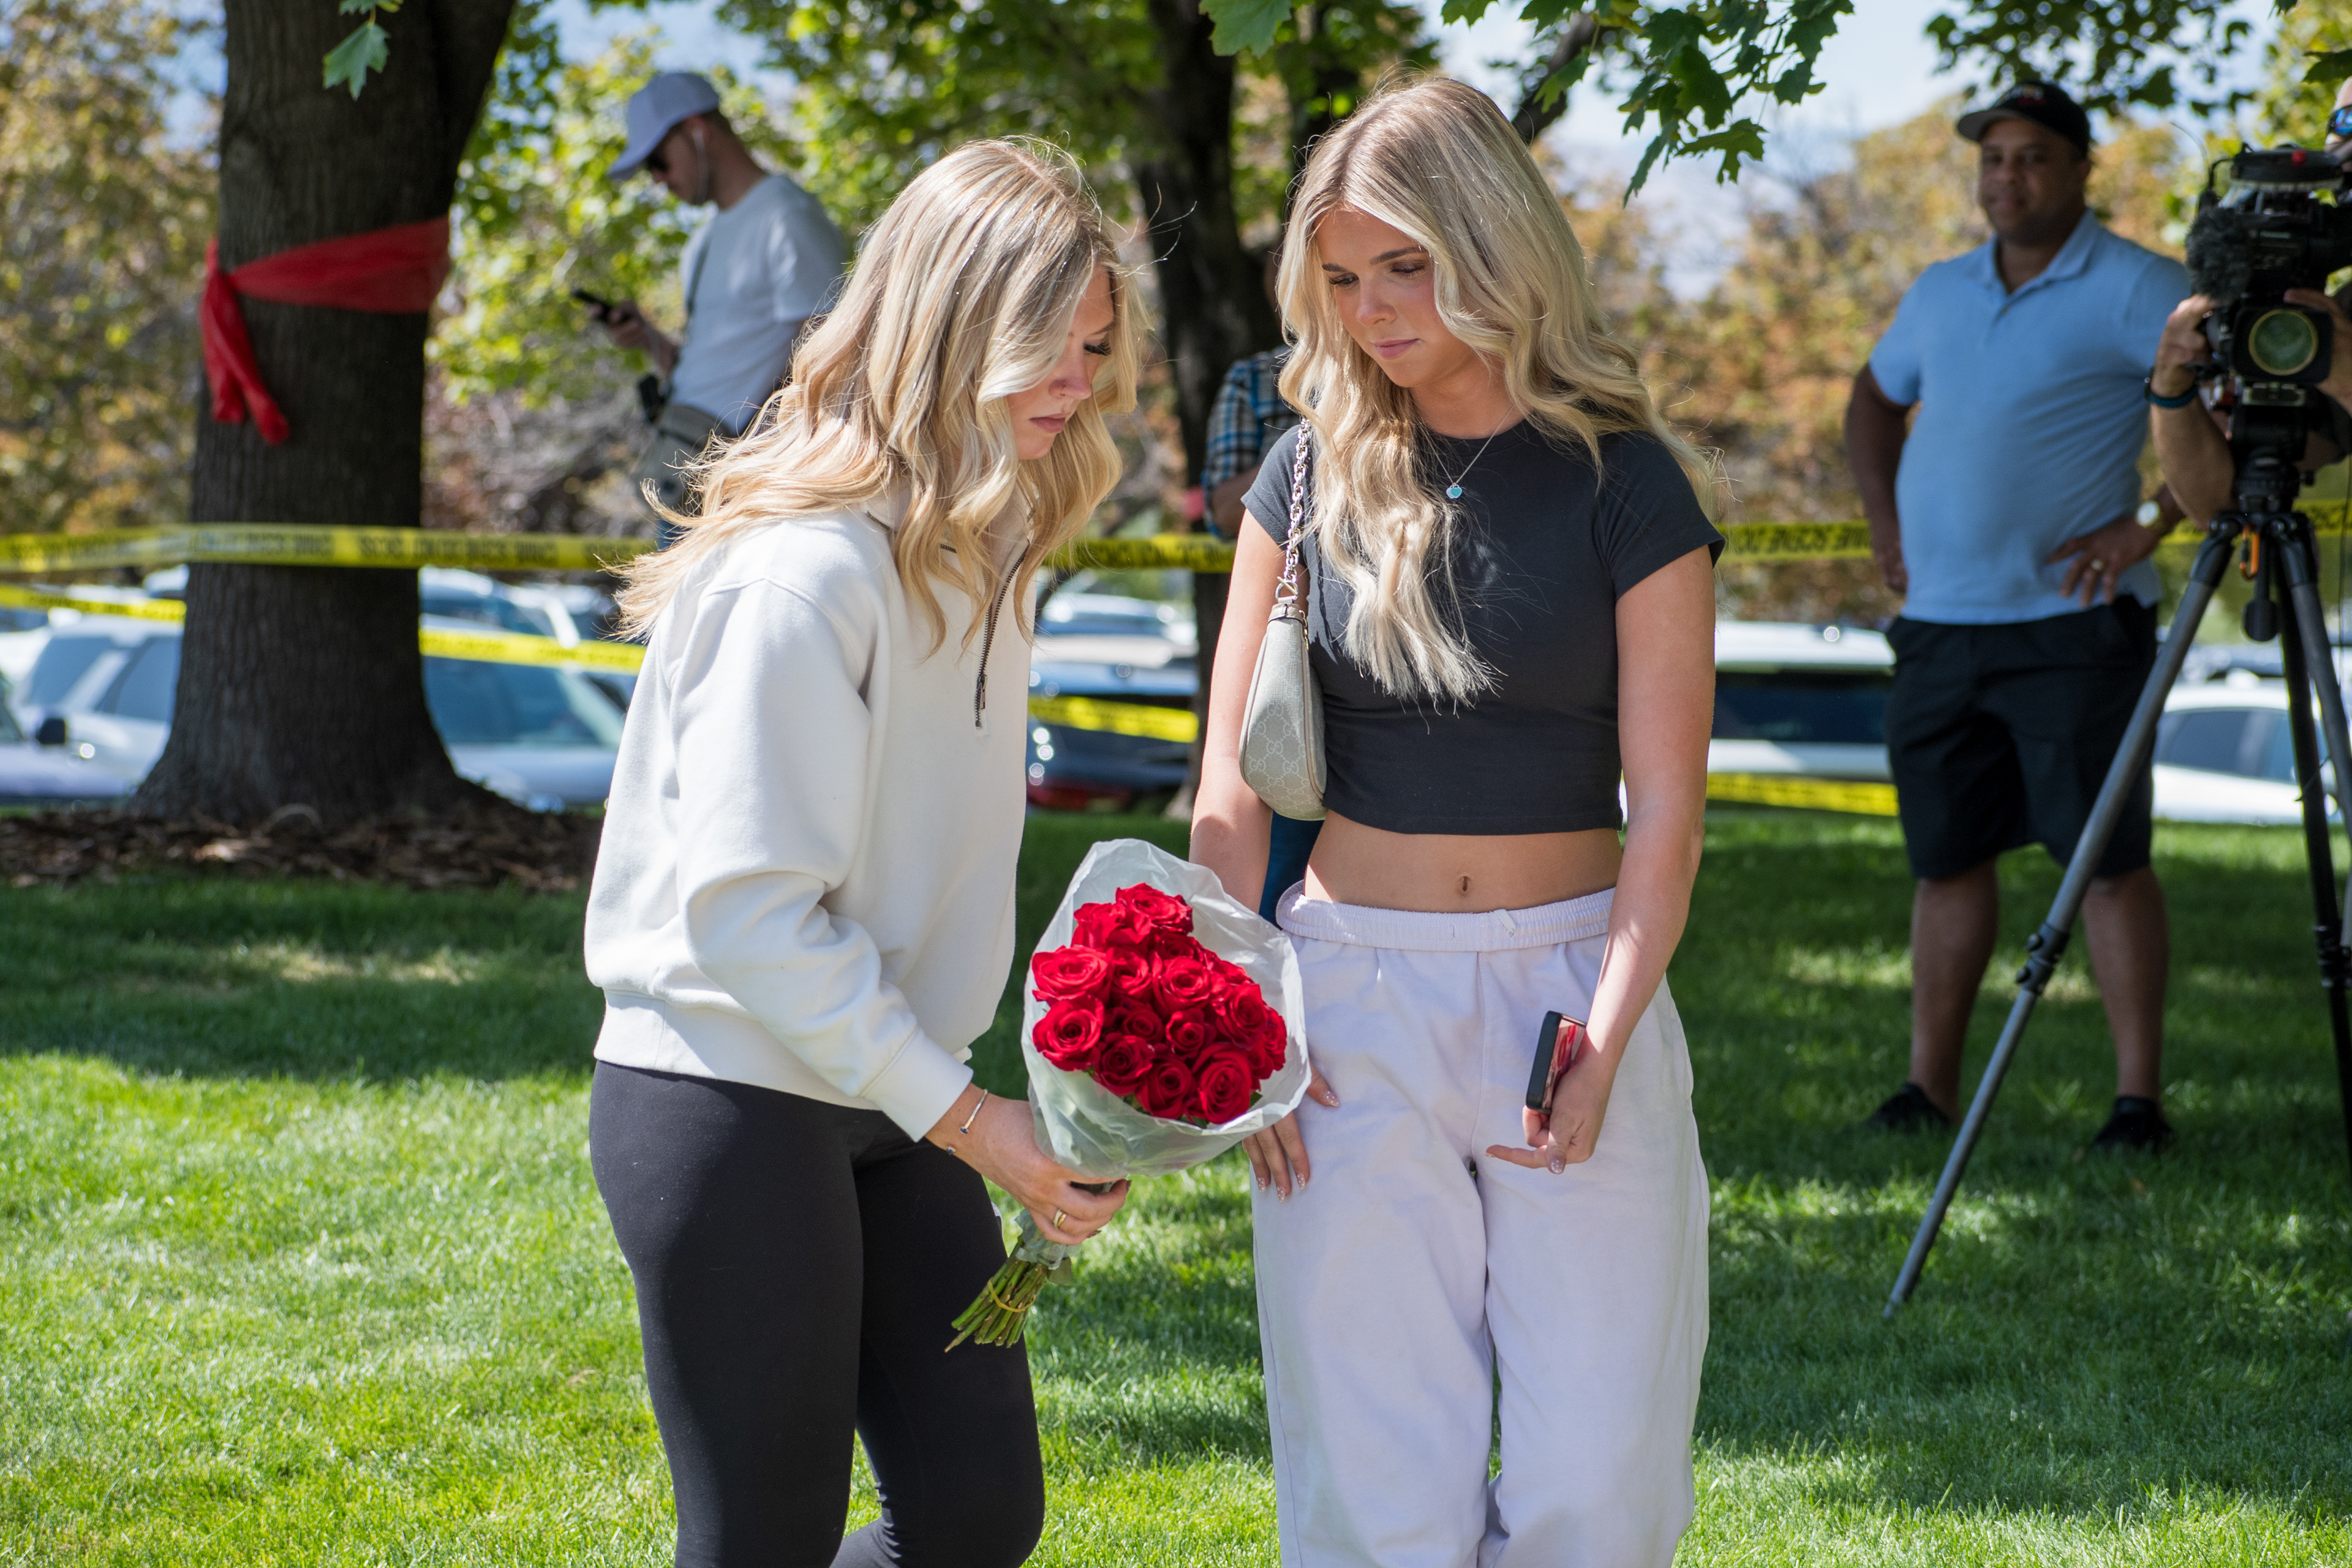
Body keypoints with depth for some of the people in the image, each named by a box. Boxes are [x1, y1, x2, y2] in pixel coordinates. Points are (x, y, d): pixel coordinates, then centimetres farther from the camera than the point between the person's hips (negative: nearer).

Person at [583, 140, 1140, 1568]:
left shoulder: (979, 550, 9)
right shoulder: (806, 567, -20)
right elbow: (749, 912, -22)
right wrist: (968, 1119, -21)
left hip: (884, 1102, 9)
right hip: (731, 1108, -8)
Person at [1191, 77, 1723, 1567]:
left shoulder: (1623, 483, -3)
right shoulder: (1314, 474, 4)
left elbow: (1665, 807, -5)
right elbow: (1235, 783, 6)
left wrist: (1601, 1049, -16)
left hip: (1572, 981, -1)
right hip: (1353, 1003, 2)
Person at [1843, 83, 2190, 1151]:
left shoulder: (2132, 289, -6)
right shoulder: (1942, 293, 14)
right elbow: (1876, 396, 31)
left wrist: (2150, 523, -15)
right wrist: (1883, 522, 18)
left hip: (2070, 623, -6)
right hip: (1939, 624, 6)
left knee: (2106, 858, -6)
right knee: (1945, 856, 10)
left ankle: (2141, 1095, -5)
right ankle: (1929, 1085, 17)